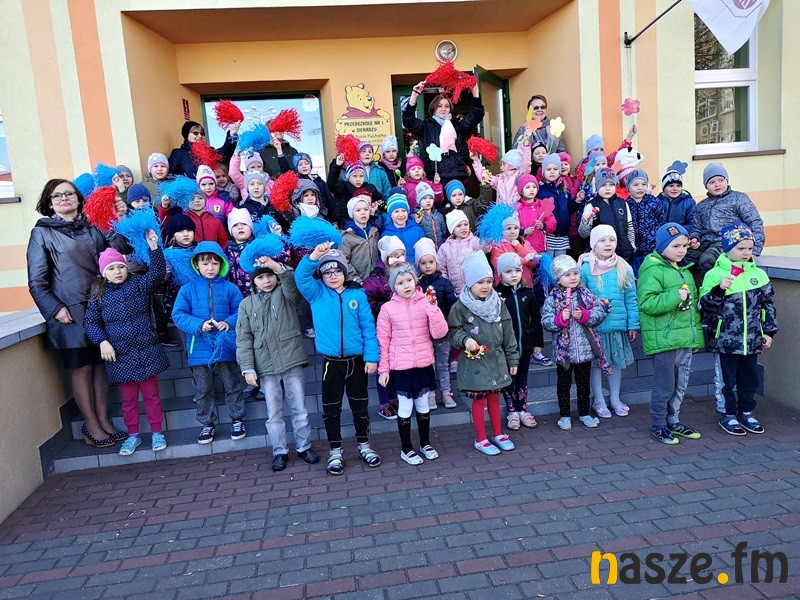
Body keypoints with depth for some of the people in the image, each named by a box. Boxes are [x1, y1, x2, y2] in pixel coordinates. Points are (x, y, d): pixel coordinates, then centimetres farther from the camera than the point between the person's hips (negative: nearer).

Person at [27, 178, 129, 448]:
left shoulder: (92, 227, 12)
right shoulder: (42, 233, 2)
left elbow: (121, 247, 0)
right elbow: (36, 280, -2)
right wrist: (55, 309, -12)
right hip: (70, 312, -3)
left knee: (101, 364, 8)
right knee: (81, 367, 4)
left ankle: (104, 420, 20)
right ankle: (92, 426, 15)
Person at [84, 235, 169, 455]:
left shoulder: (139, 284, 2)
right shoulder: (99, 294, 3)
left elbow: (157, 273, -14)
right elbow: (90, 322, 3)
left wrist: (154, 248, -24)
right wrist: (102, 341, -10)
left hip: (146, 351, -1)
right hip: (120, 355, 1)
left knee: (151, 394, 9)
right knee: (128, 398, 12)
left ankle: (157, 432, 22)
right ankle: (133, 435, 26)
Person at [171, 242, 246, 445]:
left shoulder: (229, 288, -2)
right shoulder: (188, 289, -1)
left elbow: (240, 311, -3)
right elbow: (178, 315, -6)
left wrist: (229, 323, -22)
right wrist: (199, 325, -20)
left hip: (225, 347, -1)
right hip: (199, 350, 1)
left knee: (232, 386, 12)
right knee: (203, 390, 13)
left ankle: (237, 419, 29)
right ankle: (207, 424, 29)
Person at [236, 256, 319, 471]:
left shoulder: (285, 294, 5)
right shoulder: (246, 304, 7)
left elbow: (293, 282, -21)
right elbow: (243, 338, 3)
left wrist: (277, 267, -38)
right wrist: (247, 368, -6)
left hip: (292, 362, -1)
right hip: (265, 367, 1)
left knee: (299, 409, 9)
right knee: (273, 413, 9)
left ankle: (304, 447, 25)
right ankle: (279, 452, 23)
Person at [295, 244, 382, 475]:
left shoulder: (357, 294, -2)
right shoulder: (317, 293, 0)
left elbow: (368, 326, -3)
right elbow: (301, 277, -18)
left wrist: (372, 356, -8)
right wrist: (313, 257, -35)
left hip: (356, 359, 0)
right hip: (331, 361, 0)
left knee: (360, 405, 14)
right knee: (331, 408, 10)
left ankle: (364, 445, 33)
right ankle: (335, 451, 26)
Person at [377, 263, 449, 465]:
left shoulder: (425, 302, -5)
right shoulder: (388, 308, -8)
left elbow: (439, 333, -11)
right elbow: (383, 341, -4)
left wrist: (432, 308, -22)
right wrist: (383, 369, -5)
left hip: (424, 364, 2)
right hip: (401, 367, -2)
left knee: (423, 406, 17)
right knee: (405, 408, 9)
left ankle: (425, 443, 36)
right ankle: (406, 449, 25)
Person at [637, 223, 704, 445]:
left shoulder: (685, 271, 16)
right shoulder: (653, 270, -13)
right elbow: (647, 303, -23)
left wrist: (696, 334, 22)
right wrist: (676, 297, -25)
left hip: (685, 339, 8)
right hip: (663, 340, -8)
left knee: (680, 385, 16)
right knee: (665, 386, 0)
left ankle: (673, 421, 31)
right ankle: (658, 425, 16)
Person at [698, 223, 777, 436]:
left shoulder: (759, 275, 4)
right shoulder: (715, 274, -9)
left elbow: (768, 305, 11)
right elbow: (705, 306, -14)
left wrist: (769, 331, 8)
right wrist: (719, 289, -29)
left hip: (752, 340, 4)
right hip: (726, 340, -4)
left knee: (750, 378, 15)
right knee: (728, 379, 7)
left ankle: (746, 412, 32)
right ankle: (728, 415, 22)